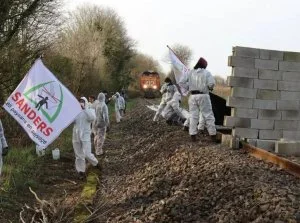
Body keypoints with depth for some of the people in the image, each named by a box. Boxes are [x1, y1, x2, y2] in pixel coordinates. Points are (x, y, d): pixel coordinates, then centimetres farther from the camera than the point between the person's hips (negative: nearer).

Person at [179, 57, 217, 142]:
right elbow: (211, 83, -14)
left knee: (193, 116, 7)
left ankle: (193, 136, 6)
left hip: (192, 96, 3)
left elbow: (181, 82, 1)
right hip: (203, 96, -3)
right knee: (208, 115, 3)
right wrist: (210, 88, 7)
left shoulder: (190, 72, 7)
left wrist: (187, 89, 8)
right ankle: (213, 136, 5)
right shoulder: (206, 72, -1)